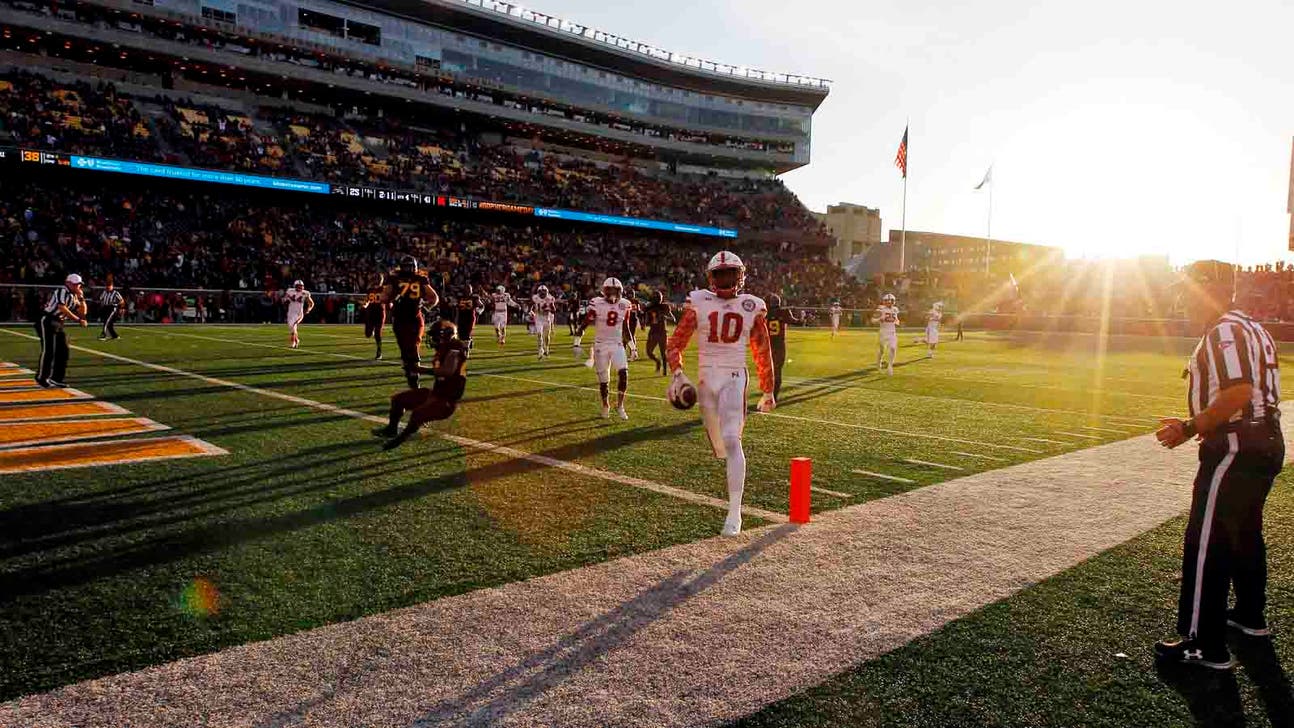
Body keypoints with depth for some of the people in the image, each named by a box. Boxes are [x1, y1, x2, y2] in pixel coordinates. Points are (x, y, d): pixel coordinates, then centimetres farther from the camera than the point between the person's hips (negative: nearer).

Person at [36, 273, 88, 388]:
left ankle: (57, 378, 16)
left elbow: (82, 313, 14)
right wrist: (79, 320, -28)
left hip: (58, 324, 9)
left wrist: (81, 298, 3)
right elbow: (63, 309, -26)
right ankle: (41, 378, 3)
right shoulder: (62, 291, -14)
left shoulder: (74, 296, 12)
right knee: (48, 350, -8)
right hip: (46, 321, -9)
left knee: (63, 351, 8)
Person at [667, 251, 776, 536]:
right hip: (706, 377, 2)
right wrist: (677, 374, -16)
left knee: (731, 440, -18)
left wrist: (768, 391, 16)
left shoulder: (752, 307, 2)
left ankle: (735, 512, -19)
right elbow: (675, 343, 1)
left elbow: (763, 352, 11)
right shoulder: (699, 303, 0)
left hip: (734, 377, -2)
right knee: (720, 445, 13)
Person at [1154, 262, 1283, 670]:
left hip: (1235, 449, -11)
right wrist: (1201, 425, 16)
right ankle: (1250, 617, 42)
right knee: (1245, 534, 25)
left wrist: (1189, 428, -19)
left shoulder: (1225, 331, -16)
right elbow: (1252, 394, 18)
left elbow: (1239, 393, -27)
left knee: (1205, 545, -6)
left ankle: (1205, 646, -2)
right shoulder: (1253, 329, 16)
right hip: (1266, 443, 11)